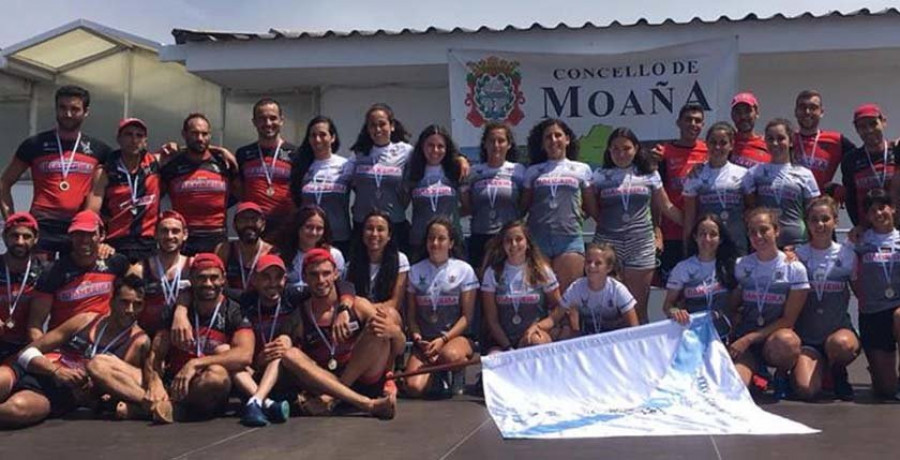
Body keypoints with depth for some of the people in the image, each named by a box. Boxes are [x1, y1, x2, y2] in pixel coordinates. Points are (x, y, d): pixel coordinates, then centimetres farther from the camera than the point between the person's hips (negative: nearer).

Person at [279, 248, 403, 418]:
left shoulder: (358, 306, 3)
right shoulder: (298, 318, 5)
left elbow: (399, 349, -1)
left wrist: (392, 331, -23)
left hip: (367, 382, 0)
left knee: (390, 315, -16)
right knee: (290, 355, -25)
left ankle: (329, 398, -21)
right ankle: (369, 404, -38)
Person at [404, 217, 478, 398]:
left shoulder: (464, 270, 1)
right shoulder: (416, 271, 8)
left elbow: (467, 316, -2)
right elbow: (411, 313, 9)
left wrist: (443, 339, -14)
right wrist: (417, 336, -11)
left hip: (456, 336, -2)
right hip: (425, 340, 2)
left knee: (450, 355, -40)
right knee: (414, 388, -24)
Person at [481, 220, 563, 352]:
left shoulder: (541, 271, 6)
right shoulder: (493, 272, 5)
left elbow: (559, 309, 6)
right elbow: (491, 318, 2)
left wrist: (538, 326, -12)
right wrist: (508, 348, -8)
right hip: (503, 340, 0)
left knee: (536, 340, -35)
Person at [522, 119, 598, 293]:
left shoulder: (582, 170, 13)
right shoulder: (533, 171, 14)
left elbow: (592, 207, 13)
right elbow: (523, 206, 12)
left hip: (570, 239, 0)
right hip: (538, 239, 1)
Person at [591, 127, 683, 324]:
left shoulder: (649, 175, 8)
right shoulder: (600, 175, 6)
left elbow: (667, 207, 12)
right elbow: (592, 209, 7)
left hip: (642, 244, 1)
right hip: (609, 243, -1)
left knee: (638, 307, 3)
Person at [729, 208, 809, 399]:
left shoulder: (794, 269, -3)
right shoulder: (740, 266, 7)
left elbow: (788, 320, -6)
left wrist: (749, 338, -14)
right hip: (744, 342, 1)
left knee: (786, 341, -39)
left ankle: (782, 374, -4)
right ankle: (757, 372, 8)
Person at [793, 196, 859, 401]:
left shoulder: (847, 254, 3)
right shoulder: (798, 254, 1)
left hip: (839, 329, 1)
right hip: (806, 334, 0)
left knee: (840, 344, -39)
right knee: (806, 390, -24)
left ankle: (837, 372, 0)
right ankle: (822, 368, 14)